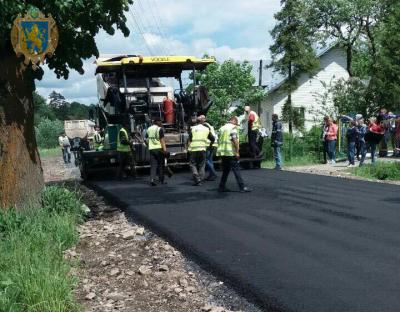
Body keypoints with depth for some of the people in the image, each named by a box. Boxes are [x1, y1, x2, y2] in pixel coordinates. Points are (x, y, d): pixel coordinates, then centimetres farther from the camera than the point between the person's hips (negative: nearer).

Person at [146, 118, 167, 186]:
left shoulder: (149, 129, 11)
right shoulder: (160, 129, -7)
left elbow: (147, 140, 15)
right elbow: (162, 140, -13)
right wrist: (164, 149, -15)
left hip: (151, 149, 4)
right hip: (159, 148, -4)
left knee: (153, 165, 3)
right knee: (161, 165, 8)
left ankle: (152, 180, -11)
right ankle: (161, 180, 15)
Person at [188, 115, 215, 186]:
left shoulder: (193, 128, 3)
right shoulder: (207, 129, 8)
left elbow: (189, 139, -2)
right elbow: (213, 139, 10)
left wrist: (189, 148, 5)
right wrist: (209, 144, 26)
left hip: (194, 149, -2)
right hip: (202, 149, 2)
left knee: (193, 164, 5)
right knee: (202, 165, 13)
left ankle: (196, 179, -8)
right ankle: (201, 179, 10)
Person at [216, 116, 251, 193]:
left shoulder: (222, 128, 18)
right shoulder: (233, 127, -5)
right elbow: (235, 140, -16)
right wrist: (237, 152, -14)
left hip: (222, 152, 8)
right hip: (230, 152, -8)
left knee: (225, 170, 15)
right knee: (236, 169, -6)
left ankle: (222, 187, 15)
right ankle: (242, 187, -8)